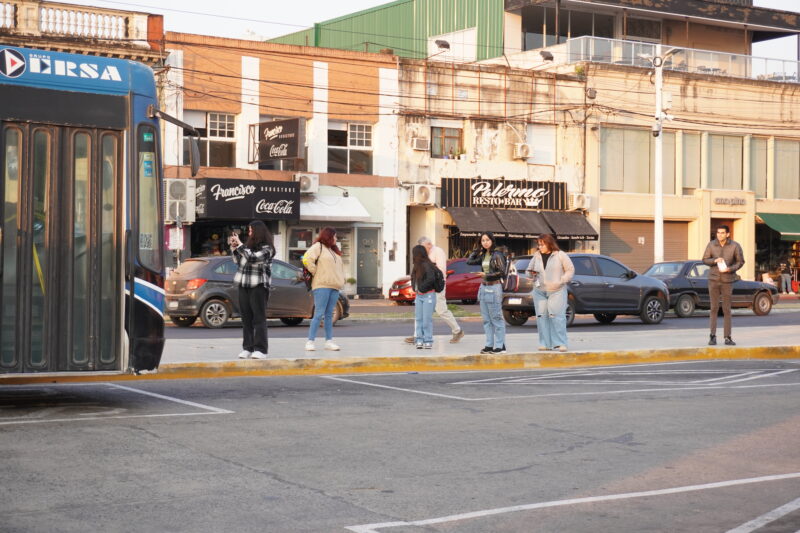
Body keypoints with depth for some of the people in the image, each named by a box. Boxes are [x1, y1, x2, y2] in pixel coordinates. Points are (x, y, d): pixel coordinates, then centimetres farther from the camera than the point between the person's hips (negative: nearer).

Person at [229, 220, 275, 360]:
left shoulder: (266, 248, -8)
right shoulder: (249, 245, 14)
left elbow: (252, 257, -22)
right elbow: (238, 261, 22)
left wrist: (239, 244, -15)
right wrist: (234, 248, 8)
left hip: (258, 286, -7)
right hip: (244, 285, 7)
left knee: (259, 318, -7)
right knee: (246, 318, 8)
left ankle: (260, 350, -8)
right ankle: (247, 348, 12)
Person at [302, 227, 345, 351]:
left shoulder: (334, 251, 25)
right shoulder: (318, 247, -1)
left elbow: (341, 266, 32)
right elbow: (307, 259, -15)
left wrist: (341, 280, 16)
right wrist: (316, 272, -9)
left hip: (335, 287, 7)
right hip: (322, 286, -7)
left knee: (329, 315, 8)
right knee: (319, 314, -10)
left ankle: (329, 341, 9)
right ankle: (310, 341, -9)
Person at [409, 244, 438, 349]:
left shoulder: (427, 265, -14)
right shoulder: (417, 266, 11)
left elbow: (431, 279, -24)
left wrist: (421, 288, -15)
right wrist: (415, 289, 5)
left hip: (428, 295, -8)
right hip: (419, 296, 8)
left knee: (427, 319, -3)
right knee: (418, 318, 5)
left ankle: (428, 341, 4)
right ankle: (419, 340, 7)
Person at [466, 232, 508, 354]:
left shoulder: (497, 255, -9)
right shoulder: (483, 256, 12)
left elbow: (502, 272, -14)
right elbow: (469, 261, 16)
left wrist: (487, 275, -16)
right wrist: (477, 250, 10)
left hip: (494, 288, -8)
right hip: (483, 288, 8)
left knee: (496, 318, -4)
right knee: (486, 319, 8)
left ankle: (500, 346, -1)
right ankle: (490, 345, 12)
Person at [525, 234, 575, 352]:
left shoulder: (560, 255, 0)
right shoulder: (536, 256, 11)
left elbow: (570, 270, 4)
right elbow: (528, 271, 19)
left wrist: (561, 281, -7)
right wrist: (531, 274, -5)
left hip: (557, 291, -4)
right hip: (539, 291, 4)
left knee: (557, 315, -12)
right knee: (541, 316, -1)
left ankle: (560, 343, -10)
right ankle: (545, 343, 5)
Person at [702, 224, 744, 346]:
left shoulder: (735, 246, -5)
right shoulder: (711, 245, -2)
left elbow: (740, 261, 2)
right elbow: (705, 259, 5)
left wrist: (730, 269, -15)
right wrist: (715, 260, -15)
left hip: (728, 280, -1)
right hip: (713, 280, 1)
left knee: (727, 310, 3)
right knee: (714, 308, 0)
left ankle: (727, 337, 7)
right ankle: (712, 336, 4)